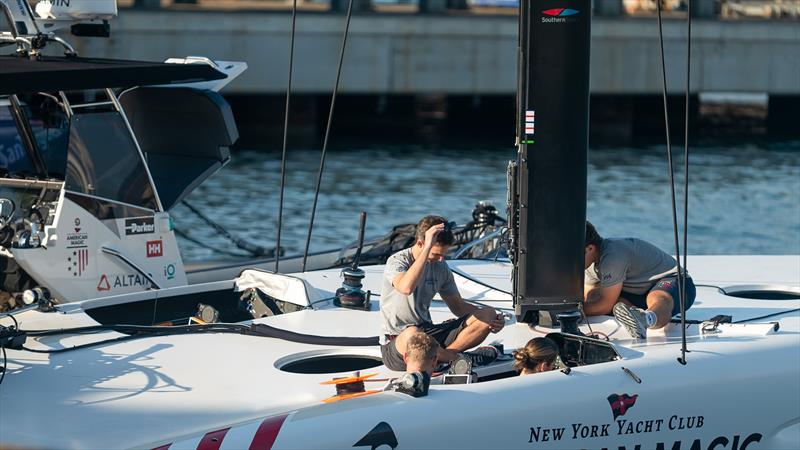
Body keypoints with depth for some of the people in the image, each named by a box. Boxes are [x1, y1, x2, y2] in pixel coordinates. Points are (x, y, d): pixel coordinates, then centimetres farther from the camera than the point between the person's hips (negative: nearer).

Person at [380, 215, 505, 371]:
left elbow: (458, 306, 18)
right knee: (412, 334, -46)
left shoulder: (440, 268, 10)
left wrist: (491, 319, 0)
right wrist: (427, 249, -34)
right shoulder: (397, 261, -12)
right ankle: (458, 358, -20)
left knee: (488, 315, -8)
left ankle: (441, 356, -23)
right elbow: (406, 287, -36)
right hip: (395, 344, -7)